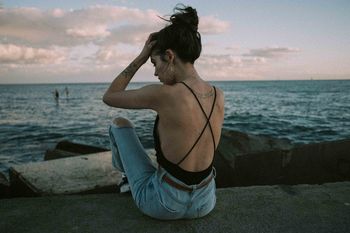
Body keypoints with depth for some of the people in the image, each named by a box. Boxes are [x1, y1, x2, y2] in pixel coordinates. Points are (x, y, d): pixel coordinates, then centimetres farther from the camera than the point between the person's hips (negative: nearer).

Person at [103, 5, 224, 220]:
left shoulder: (163, 94, -24)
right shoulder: (219, 96, -6)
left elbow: (109, 96, -7)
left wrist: (141, 57, -4)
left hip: (163, 204, -4)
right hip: (205, 203, 5)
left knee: (120, 124, 16)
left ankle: (125, 170, 49)